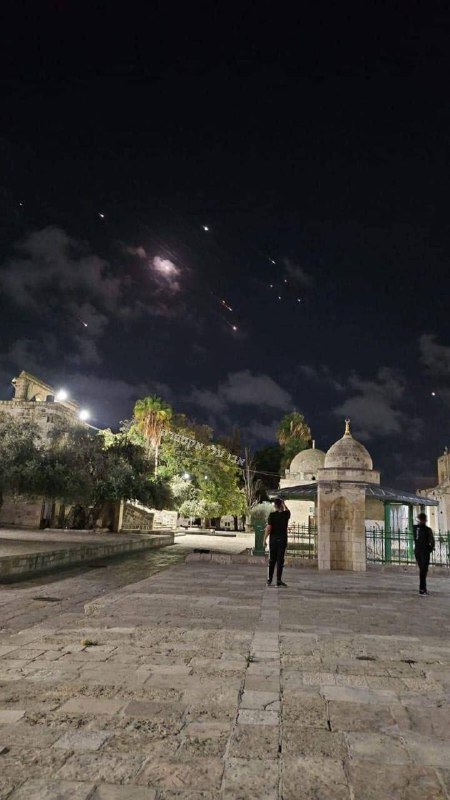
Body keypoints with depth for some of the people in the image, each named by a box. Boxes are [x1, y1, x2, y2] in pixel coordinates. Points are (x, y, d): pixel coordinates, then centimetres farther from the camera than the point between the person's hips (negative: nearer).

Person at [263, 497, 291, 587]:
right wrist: (283, 504, 23)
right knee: (280, 560, 3)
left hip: (273, 539, 0)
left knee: (272, 560, 10)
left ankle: (269, 580, 16)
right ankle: (278, 580, 2)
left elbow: (268, 528, -10)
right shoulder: (286, 514, -3)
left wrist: (264, 540, -3)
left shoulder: (272, 515, -7)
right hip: (282, 539, 0)